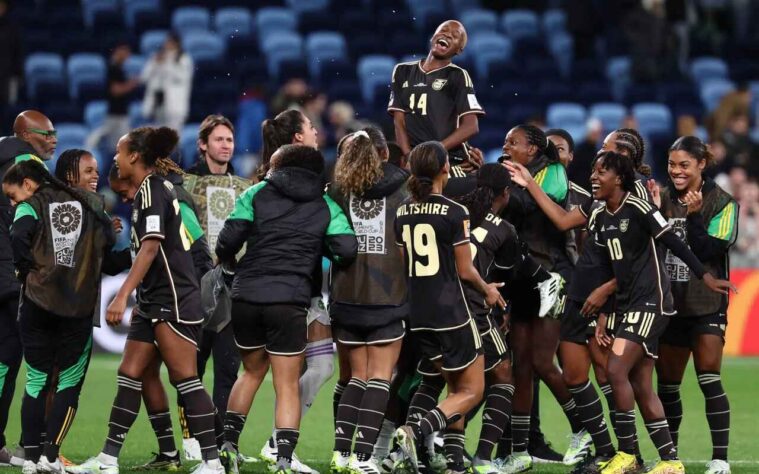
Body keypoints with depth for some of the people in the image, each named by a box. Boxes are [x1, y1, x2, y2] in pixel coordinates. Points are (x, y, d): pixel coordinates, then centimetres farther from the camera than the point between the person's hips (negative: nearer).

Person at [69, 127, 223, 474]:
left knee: (184, 377, -9)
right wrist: (138, 298, 26)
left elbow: (151, 248, -22)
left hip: (173, 300, -10)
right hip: (155, 301, 10)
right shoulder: (154, 189, 16)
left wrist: (122, 296, -26)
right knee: (130, 376, 6)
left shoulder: (152, 190, -12)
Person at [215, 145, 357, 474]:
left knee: (253, 371, 24)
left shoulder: (257, 194, 7)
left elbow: (228, 240, -1)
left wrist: (228, 261, 21)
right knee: (287, 387, 3)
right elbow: (347, 250, -4)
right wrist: (323, 253, 18)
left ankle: (228, 443, 15)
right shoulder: (325, 206, 8)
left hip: (246, 297, 2)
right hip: (289, 301, -2)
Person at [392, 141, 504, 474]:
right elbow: (465, 271, -8)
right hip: (451, 311, -6)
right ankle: (415, 430, -17)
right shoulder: (454, 213, -12)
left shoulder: (402, 214, 4)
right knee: (472, 391, 5)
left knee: (456, 389, 19)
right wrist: (487, 290, 12)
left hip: (418, 313, 6)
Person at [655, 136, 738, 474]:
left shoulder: (721, 203, -6)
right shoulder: (662, 198, 7)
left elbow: (710, 251, -13)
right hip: (669, 303, 5)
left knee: (709, 379, -12)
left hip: (706, 304, -5)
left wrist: (693, 216, -24)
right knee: (667, 383, 10)